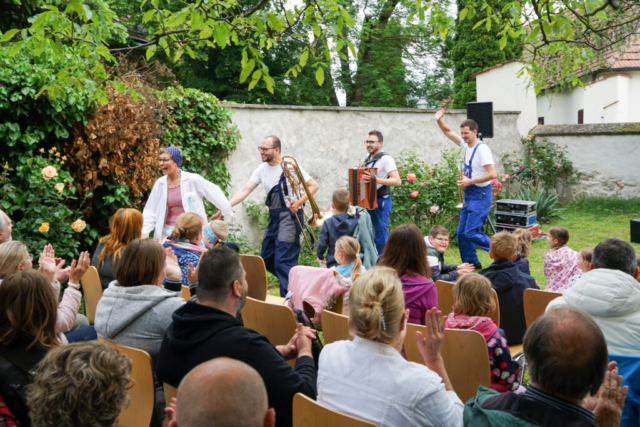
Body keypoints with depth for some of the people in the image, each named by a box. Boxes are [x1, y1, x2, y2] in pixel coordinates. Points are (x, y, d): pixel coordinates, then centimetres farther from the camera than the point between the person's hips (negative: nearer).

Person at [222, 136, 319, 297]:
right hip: (274, 216, 8)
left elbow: (313, 185, -9)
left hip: (290, 215, -8)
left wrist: (299, 202, -23)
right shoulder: (261, 170, 7)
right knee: (267, 259, 13)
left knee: (284, 261, -11)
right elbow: (245, 190, 2)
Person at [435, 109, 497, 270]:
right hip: (469, 195, 9)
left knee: (471, 233, -14)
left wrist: (470, 181, -21)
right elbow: (448, 132, 21)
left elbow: (492, 173, -23)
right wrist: (439, 120, 3)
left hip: (480, 195, -9)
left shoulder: (482, 149, -16)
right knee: (461, 233, 9)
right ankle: (471, 263, 20)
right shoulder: (465, 145, 9)